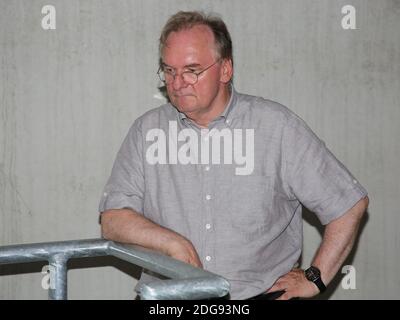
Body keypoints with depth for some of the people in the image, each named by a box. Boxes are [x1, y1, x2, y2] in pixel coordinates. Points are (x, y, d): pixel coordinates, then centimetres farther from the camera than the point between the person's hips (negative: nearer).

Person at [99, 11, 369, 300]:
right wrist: (173, 243, -9)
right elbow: (112, 220, 6)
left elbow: (351, 203, 7)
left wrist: (315, 279, 6)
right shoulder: (147, 130, 11)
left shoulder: (276, 125, 4)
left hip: (259, 293, -1)